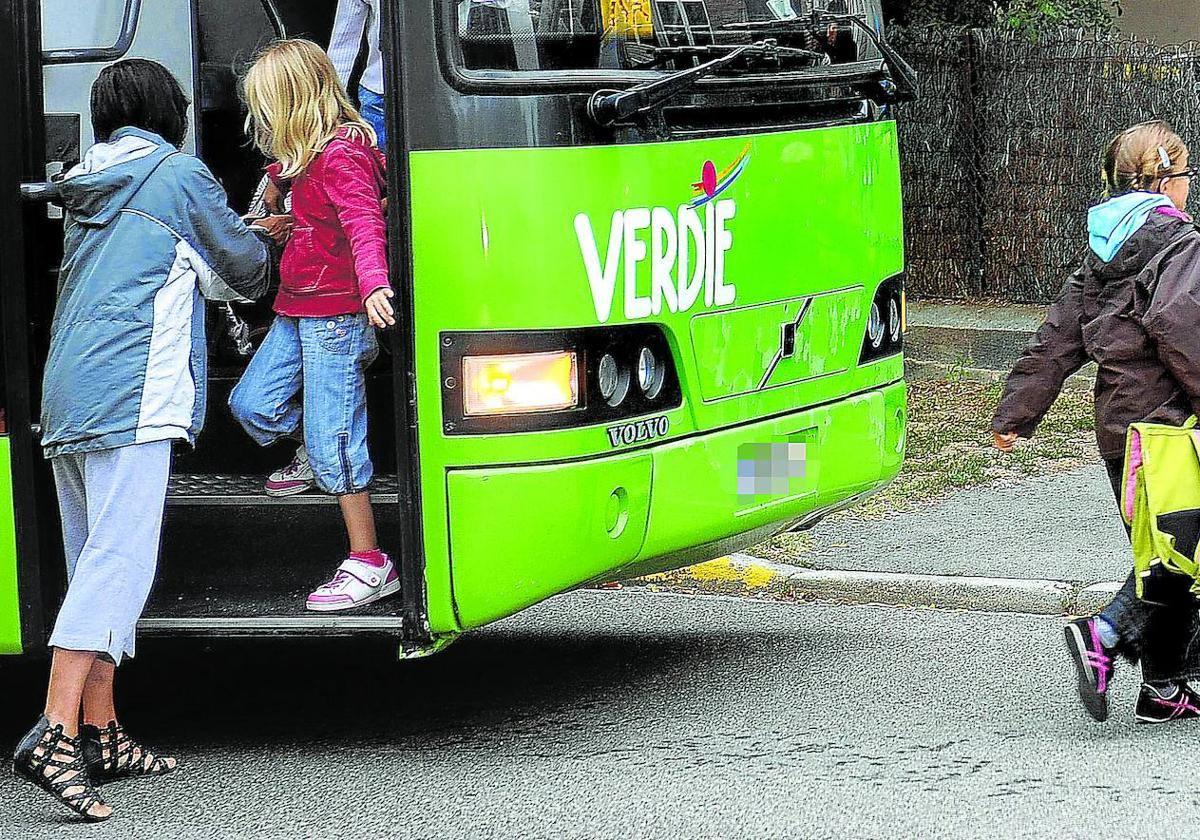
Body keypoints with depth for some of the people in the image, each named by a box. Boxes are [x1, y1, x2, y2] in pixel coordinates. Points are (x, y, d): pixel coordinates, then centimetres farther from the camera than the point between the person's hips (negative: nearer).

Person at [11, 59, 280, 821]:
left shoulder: (91, 192, 22)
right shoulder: (180, 175, 1)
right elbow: (241, 271, 10)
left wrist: (252, 235, 46)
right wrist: (261, 253, 34)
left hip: (67, 398, 8)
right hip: (132, 396, -8)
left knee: (96, 566, 13)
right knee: (118, 563, -14)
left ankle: (102, 735, 14)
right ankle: (55, 736, -26)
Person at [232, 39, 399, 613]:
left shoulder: (340, 156, -18)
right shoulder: (308, 154, 13)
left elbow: (364, 223, -31)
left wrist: (372, 285, -45)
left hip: (336, 315, -10)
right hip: (298, 309, 10)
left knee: (333, 437, -10)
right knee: (252, 403, 12)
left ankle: (369, 565, -7)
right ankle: (313, 457, 40)